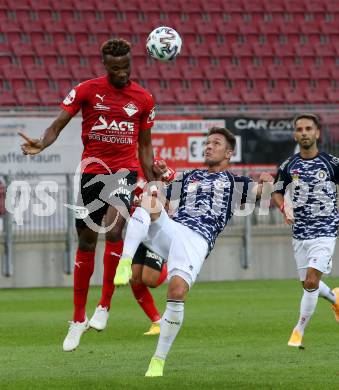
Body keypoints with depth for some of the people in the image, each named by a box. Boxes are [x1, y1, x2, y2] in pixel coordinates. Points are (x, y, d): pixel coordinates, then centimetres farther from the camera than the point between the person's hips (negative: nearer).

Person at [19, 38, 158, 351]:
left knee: (114, 230, -26)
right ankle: (79, 319, 19)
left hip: (124, 170, -1)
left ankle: (104, 306, -13)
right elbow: (58, 125, -5)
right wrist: (41, 145, -26)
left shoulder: (143, 99, 4)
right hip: (92, 170, 1)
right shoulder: (87, 90, -2)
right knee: (86, 243, 6)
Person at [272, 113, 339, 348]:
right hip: (300, 233, 4)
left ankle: (299, 331, -5)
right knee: (308, 284, 11)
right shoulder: (288, 166, 3)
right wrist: (285, 207, -5)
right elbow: (278, 192, 15)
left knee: (311, 281, -17)